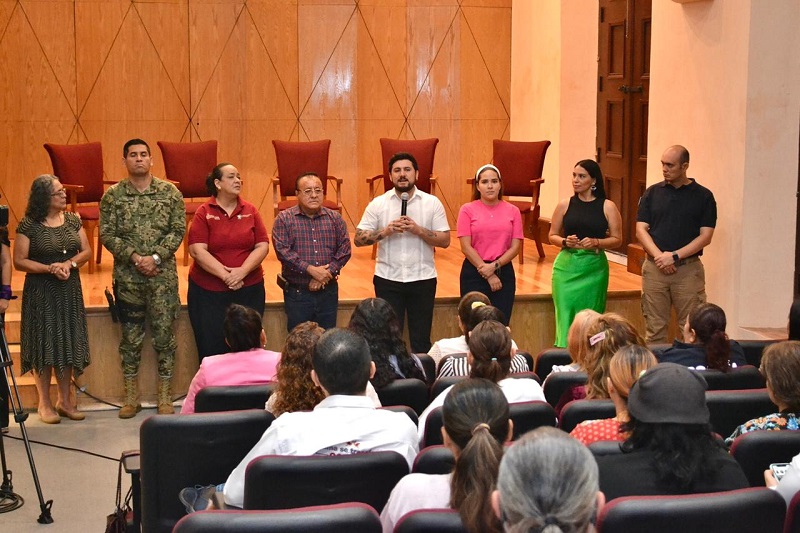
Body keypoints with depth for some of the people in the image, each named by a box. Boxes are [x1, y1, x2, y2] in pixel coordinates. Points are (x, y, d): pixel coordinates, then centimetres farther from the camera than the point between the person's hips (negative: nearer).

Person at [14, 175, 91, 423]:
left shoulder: (73, 220, 6)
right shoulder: (28, 225, -8)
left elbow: (86, 251, 6)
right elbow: (19, 261, -9)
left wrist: (69, 263, -13)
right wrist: (50, 268, -19)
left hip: (70, 290, 4)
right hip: (40, 292, -4)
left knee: (68, 344, 7)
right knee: (44, 345, 0)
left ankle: (65, 400, 17)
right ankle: (44, 404, 11)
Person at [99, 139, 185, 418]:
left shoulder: (170, 192, 1)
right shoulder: (113, 195, 1)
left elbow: (178, 230, -3)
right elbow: (107, 234, -3)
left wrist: (156, 257, -15)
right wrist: (134, 257, -15)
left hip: (163, 276, 0)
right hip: (127, 277, 0)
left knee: (164, 334, 3)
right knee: (130, 337, 8)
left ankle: (164, 397, 14)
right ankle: (131, 397, 19)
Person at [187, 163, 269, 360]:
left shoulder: (250, 211, 5)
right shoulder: (203, 213, -2)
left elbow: (263, 246, 0)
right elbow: (197, 250, -10)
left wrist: (242, 271, -16)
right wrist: (225, 275, -18)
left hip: (249, 290, 2)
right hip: (209, 292, -2)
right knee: (212, 351, 3)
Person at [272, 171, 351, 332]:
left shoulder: (335, 218, 6)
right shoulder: (284, 219, -2)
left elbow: (345, 249, 1)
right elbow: (282, 251, -13)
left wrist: (326, 274, -12)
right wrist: (310, 269, -20)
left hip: (328, 291, 3)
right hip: (297, 292, -3)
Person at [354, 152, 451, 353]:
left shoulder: (432, 203, 1)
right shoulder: (378, 204, 1)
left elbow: (445, 240, -2)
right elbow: (358, 239, -2)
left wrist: (418, 230, -16)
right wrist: (385, 231, -17)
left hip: (423, 278, 0)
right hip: (388, 279, 0)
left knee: (421, 338, 8)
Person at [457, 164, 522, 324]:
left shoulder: (512, 211, 5)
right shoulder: (467, 210, -1)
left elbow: (515, 247, 1)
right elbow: (466, 247, -6)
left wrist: (494, 266, -13)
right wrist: (487, 274, -10)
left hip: (504, 272, 2)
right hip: (474, 273, -2)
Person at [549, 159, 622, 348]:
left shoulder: (607, 207, 1)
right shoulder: (564, 205, 5)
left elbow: (617, 239, 2)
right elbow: (552, 236, 10)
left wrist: (596, 242, -15)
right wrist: (565, 241, -10)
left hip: (594, 268, -1)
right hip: (567, 267, 1)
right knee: (566, 316, -5)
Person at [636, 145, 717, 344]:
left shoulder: (703, 196, 2)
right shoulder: (652, 193, 8)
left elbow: (705, 236, -3)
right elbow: (641, 229, 4)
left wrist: (674, 256, -13)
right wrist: (659, 255, -12)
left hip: (688, 268, -2)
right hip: (655, 268, 2)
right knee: (655, 328, 4)